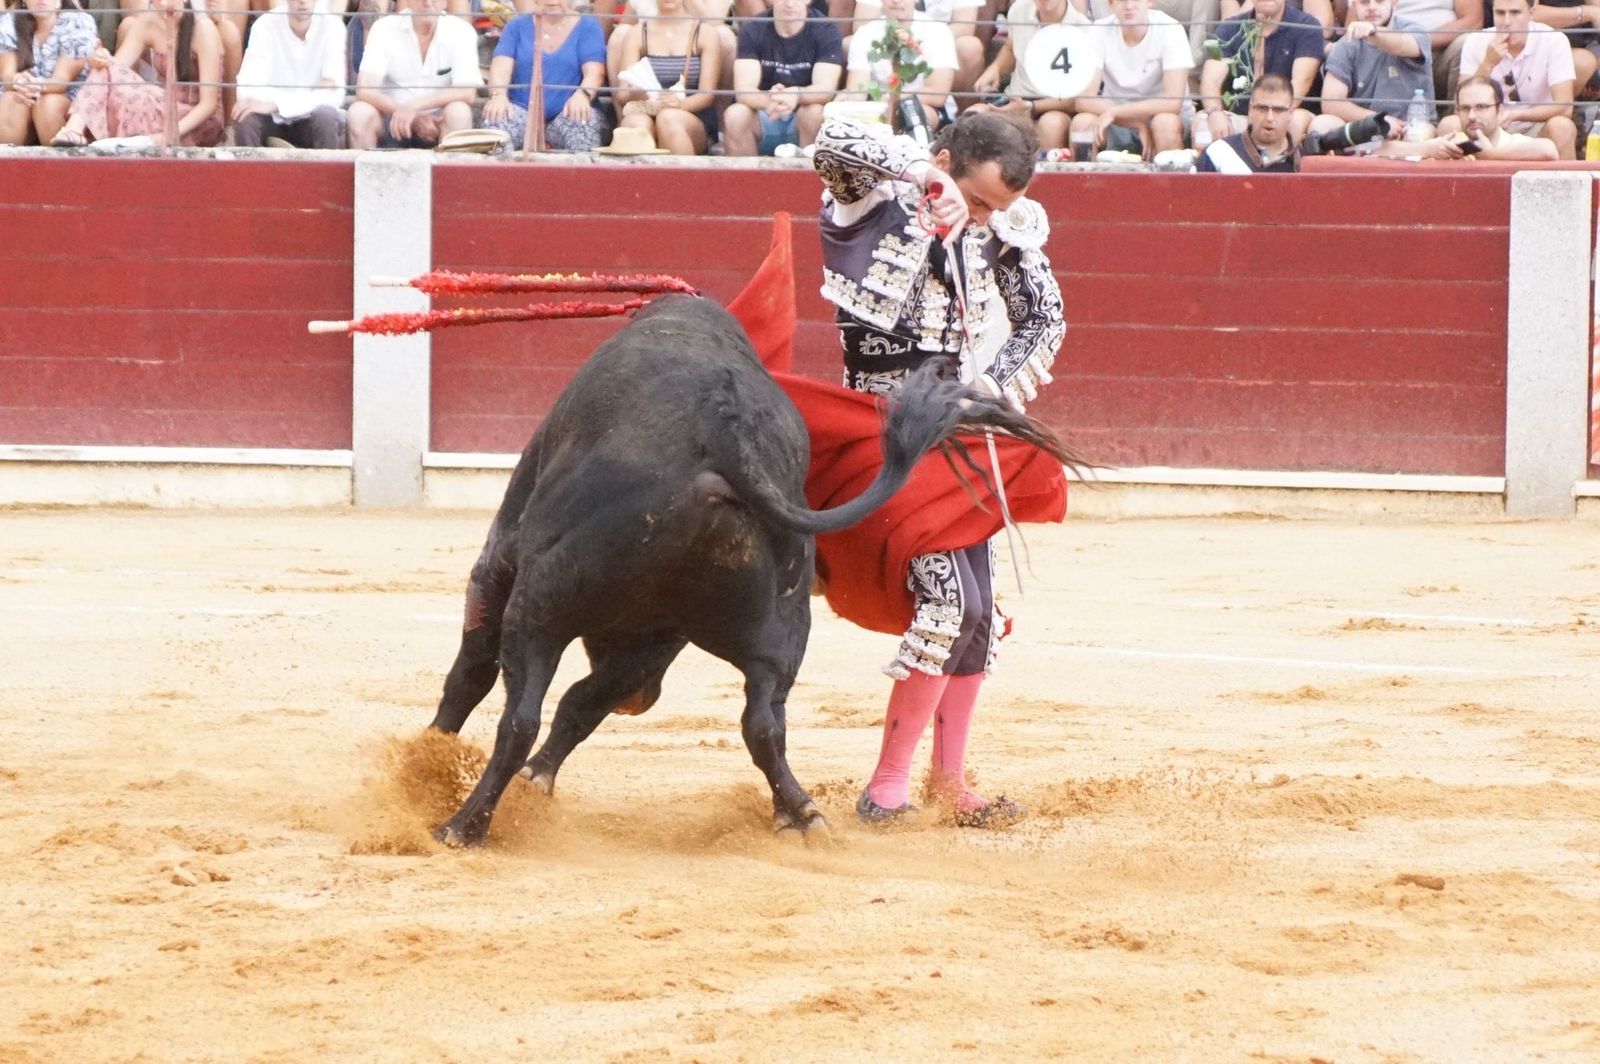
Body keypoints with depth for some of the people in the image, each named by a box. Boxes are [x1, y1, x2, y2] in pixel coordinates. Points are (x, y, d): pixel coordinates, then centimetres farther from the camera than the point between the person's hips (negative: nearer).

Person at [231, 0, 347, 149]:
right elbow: (247, 89, -24)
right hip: (274, 119, 0)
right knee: (245, 117, -30)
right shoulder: (265, 25, -13)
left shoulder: (331, 27, -14)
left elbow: (334, 93, -24)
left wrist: (276, 104, -35)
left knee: (326, 116, -33)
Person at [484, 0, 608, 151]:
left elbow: (594, 72, -7)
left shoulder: (587, 26, 7)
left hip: (567, 112, -1)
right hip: (524, 113, 1)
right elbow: (501, 66, -2)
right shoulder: (517, 26, 12)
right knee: (496, 118, -32)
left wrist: (582, 95, -31)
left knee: (585, 121, -36)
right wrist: (498, 95, -25)